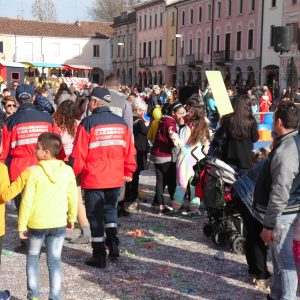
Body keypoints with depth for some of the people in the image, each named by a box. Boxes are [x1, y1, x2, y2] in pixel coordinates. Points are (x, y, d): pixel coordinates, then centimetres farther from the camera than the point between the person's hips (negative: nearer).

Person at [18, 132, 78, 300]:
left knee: (33, 257, 18)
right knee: (54, 261, 8)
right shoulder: (67, 170, -4)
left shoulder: (34, 171, -14)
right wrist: (72, 218, 17)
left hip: (36, 223, -2)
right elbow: (73, 198, 3)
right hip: (58, 223, 2)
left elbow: (27, 201, -12)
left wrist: (22, 225, -3)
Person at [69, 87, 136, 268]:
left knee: (95, 215, 7)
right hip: (115, 178, 4)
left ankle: (99, 255, 10)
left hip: (93, 179, -4)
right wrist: (128, 172, 18)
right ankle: (113, 243, 14)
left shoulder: (88, 123, -11)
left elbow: (79, 154, -11)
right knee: (110, 209, 24)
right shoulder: (121, 123, 3)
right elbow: (129, 150, 7)